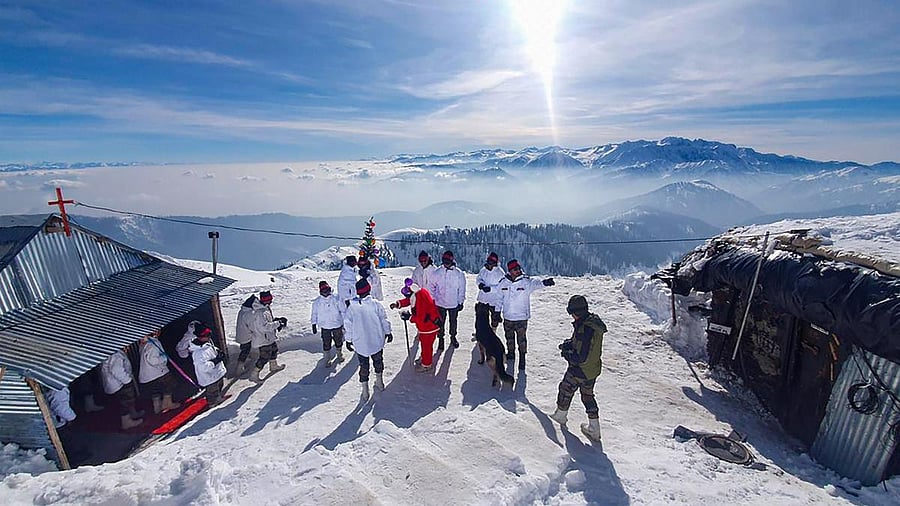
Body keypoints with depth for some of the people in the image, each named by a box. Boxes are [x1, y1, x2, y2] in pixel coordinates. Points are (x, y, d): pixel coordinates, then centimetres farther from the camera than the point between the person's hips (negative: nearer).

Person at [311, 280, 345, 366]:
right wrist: (314, 325, 5)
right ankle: (327, 359, 23)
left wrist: (345, 322, 1)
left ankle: (339, 354, 40)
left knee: (338, 341, 16)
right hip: (325, 326, 0)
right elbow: (314, 313, 5)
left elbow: (343, 310, -1)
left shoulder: (336, 299, -9)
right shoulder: (317, 302, -5)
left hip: (337, 324, 0)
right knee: (326, 343, 4)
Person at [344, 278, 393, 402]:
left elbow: (348, 325, -5)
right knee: (378, 360, 23)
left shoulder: (351, 307, -12)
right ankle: (379, 383, 40)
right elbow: (384, 320, -5)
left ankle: (365, 392, 19)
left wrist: (348, 341, 8)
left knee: (363, 366, 13)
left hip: (360, 344, 0)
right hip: (377, 341, 0)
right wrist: (388, 333, 10)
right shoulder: (375, 304, -15)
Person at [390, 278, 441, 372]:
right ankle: (424, 358, 47)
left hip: (429, 325, -9)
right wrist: (398, 304, -5)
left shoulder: (420, 299, -34)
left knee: (426, 344, 9)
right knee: (423, 342, 26)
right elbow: (408, 301, 9)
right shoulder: (417, 293, -7)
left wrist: (409, 317, -24)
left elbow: (421, 317, -30)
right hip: (424, 325, 9)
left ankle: (426, 364, 28)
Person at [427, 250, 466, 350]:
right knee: (440, 322, 8)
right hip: (440, 303, 0)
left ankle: (453, 337, 38)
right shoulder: (437, 272, -7)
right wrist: (432, 298, 3)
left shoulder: (459, 273, -9)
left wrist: (461, 302, 0)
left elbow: (462, 289, -2)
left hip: (454, 303, 0)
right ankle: (440, 339, 25)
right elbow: (431, 286, 4)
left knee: (453, 321, 17)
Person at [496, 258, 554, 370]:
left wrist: (544, 283, -54)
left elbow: (535, 284, -33)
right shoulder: (503, 282, -3)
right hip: (507, 317, 3)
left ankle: (522, 357, 18)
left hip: (521, 317, -3)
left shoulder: (526, 281, -12)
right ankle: (511, 353, 41)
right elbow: (499, 297, 8)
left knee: (521, 338, 2)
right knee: (509, 337, 20)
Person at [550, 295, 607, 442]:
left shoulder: (584, 330, -35)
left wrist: (566, 354, -15)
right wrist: (570, 343, 0)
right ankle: (594, 429, 34)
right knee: (588, 395, 24)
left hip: (579, 371, -8)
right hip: (593, 369, 8)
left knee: (565, 390, 19)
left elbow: (580, 358, -31)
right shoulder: (594, 320, -6)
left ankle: (560, 415, 43)